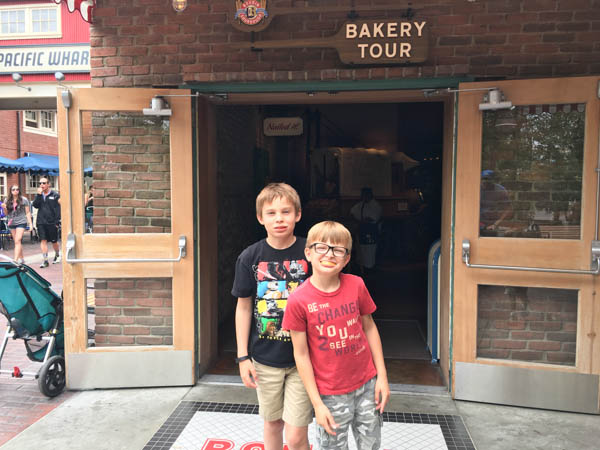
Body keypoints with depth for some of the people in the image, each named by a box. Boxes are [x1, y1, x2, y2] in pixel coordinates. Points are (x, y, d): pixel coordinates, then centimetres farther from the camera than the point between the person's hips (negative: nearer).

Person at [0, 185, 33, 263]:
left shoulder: (24, 200, -2)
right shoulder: (7, 200, 6)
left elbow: (28, 212, 1)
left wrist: (30, 223, -4)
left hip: (21, 222, -4)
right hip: (11, 223, 5)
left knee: (18, 241, -15)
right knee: (16, 242, 11)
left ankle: (15, 260, -19)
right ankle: (21, 258, 22)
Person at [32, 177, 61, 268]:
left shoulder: (55, 195, -2)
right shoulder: (39, 195, 10)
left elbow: (58, 209, -3)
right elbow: (35, 205, -4)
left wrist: (57, 221, -8)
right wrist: (39, 195, -12)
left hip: (51, 222, -3)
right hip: (41, 222, 3)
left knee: (54, 241, 8)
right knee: (43, 241, -3)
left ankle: (57, 255, 31)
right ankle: (45, 260, -1)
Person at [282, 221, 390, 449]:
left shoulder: (356, 285, -8)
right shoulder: (299, 300, -16)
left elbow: (369, 328, 4)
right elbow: (301, 354, -11)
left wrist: (382, 376, 3)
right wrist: (317, 403, -9)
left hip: (367, 384, 3)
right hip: (332, 395, -3)